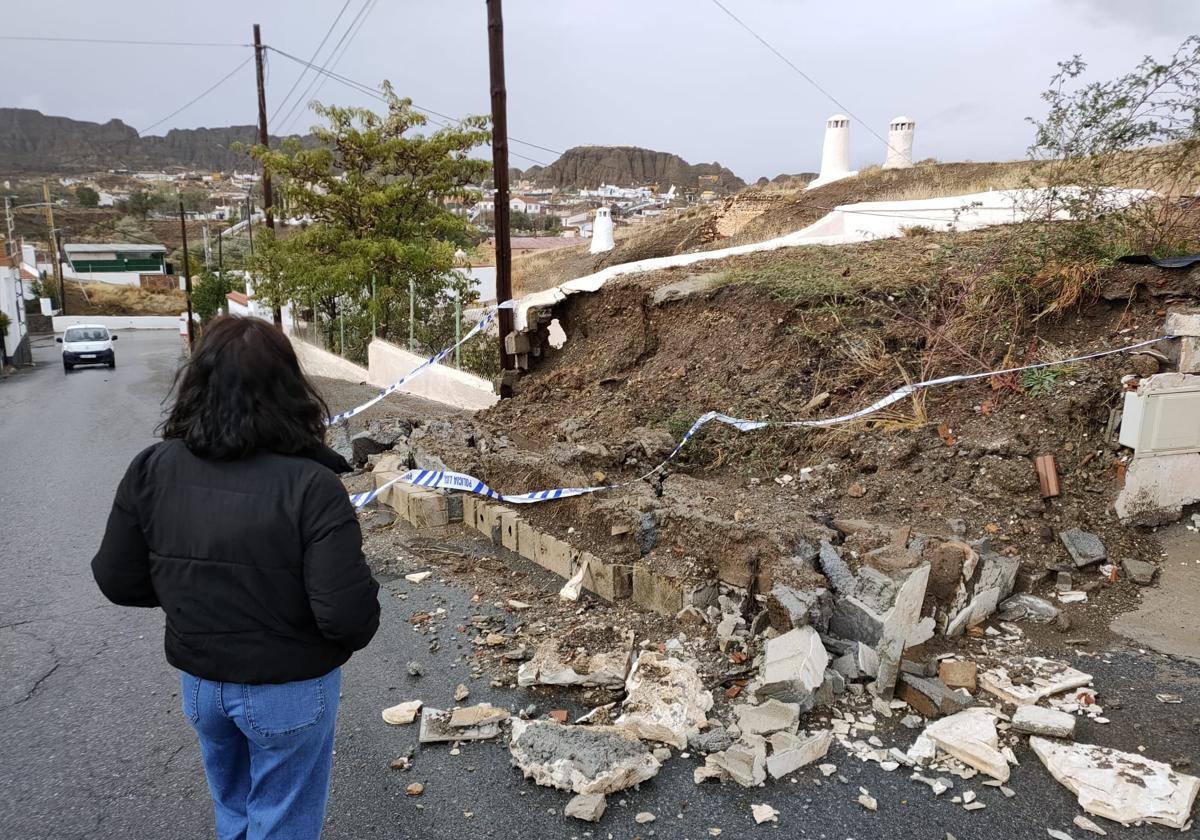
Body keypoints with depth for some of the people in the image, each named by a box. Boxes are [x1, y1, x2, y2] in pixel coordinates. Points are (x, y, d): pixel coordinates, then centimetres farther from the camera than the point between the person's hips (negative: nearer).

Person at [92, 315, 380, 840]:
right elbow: (350, 615, -27)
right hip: (289, 689, -4)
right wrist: (354, 630, -4)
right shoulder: (310, 486, -28)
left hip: (198, 681, 5)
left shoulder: (152, 470, -14)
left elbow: (117, 581, -3)